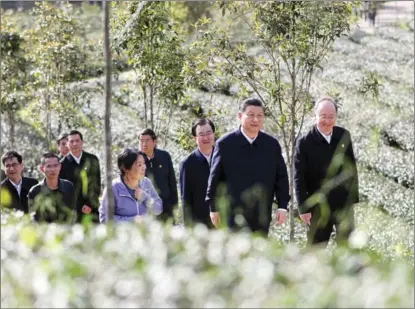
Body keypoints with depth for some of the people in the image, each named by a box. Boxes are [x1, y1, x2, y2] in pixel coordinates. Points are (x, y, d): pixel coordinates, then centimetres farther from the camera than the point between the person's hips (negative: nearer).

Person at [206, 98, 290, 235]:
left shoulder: (272, 144, 5)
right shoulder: (225, 144, -3)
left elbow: (281, 177, 7)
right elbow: (215, 177, 2)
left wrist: (282, 206, 0)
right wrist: (214, 208, 2)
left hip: (262, 215, 3)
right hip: (234, 213, -3)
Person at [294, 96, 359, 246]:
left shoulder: (344, 136, 1)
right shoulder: (305, 142, -10)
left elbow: (351, 167, 10)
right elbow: (299, 178, -9)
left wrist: (354, 195, 9)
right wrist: (303, 208, -11)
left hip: (344, 204, 3)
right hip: (319, 207, -3)